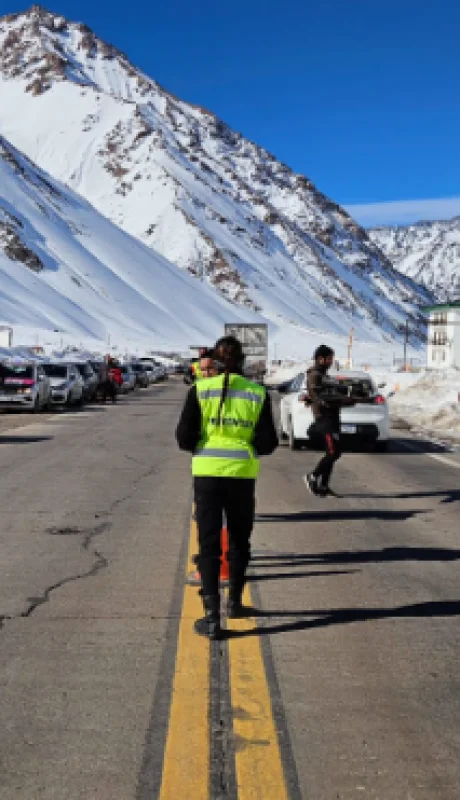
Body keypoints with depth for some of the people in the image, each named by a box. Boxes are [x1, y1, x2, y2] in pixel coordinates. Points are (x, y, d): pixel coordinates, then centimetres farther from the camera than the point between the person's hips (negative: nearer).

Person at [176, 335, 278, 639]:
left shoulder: (200, 390, -4)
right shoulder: (258, 393, -1)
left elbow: (185, 438, -6)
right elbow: (268, 443, -3)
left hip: (207, 473, -1)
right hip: (242, 474, 1)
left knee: (209, 543, 4)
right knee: (239, 540, 20)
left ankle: (212, 615, -2)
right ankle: (235, 601, 34)